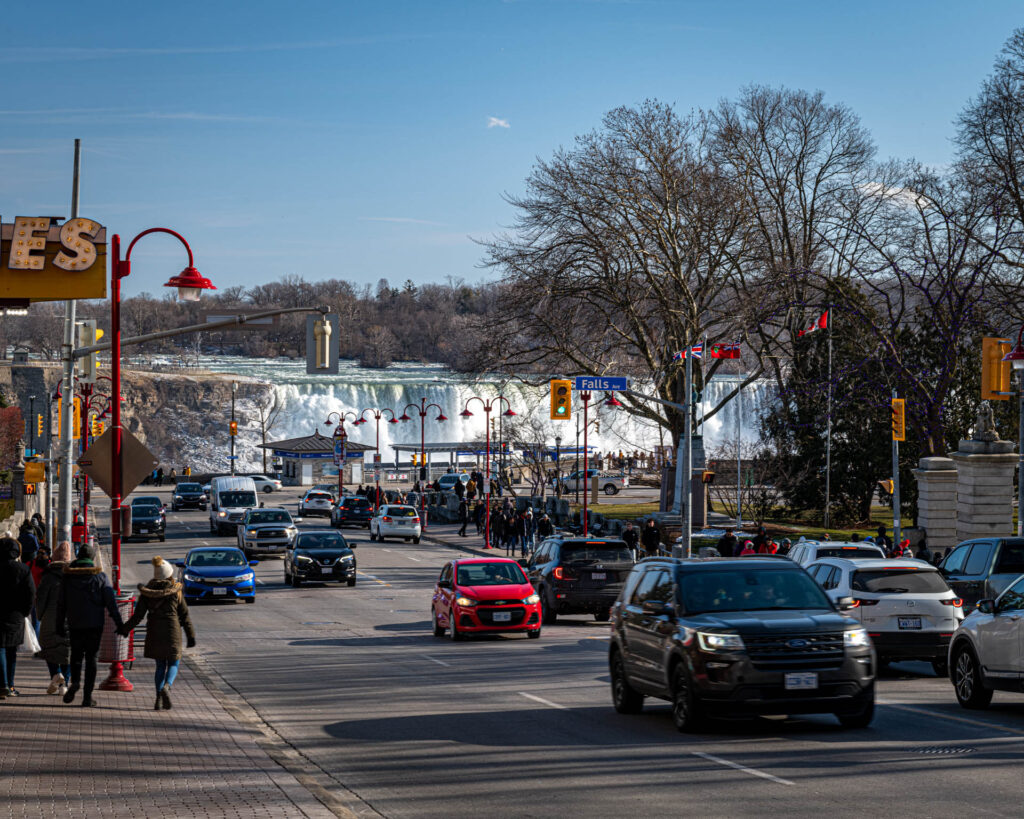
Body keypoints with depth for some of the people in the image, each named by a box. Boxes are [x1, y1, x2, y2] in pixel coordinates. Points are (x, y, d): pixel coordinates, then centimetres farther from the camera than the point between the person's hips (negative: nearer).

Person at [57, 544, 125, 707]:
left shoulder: (67, 576, 1)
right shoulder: (100, 576, -4)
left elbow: (61, 603, 5)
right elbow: (111, 602, -6)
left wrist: (59, 625, 12)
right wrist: (119, 623, -2)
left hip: (75, 624, 1)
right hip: (94, 624, -1)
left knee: (76, 655, 16)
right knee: (91, 657, 5)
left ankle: (75, 681, -13)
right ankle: (87, 697, 2)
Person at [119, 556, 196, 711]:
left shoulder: (147, 591, -1)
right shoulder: (176, 591, -6)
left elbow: (138, 615, -1)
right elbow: (184, 615, -2)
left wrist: (125, 629, 13)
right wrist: (191, 636, 5)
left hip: (154, 633, 3)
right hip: (172, 631, -3)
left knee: (160, 665, 14)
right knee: (173, 663, 9)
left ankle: (159, 699, 4)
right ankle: (166, 686, -21)